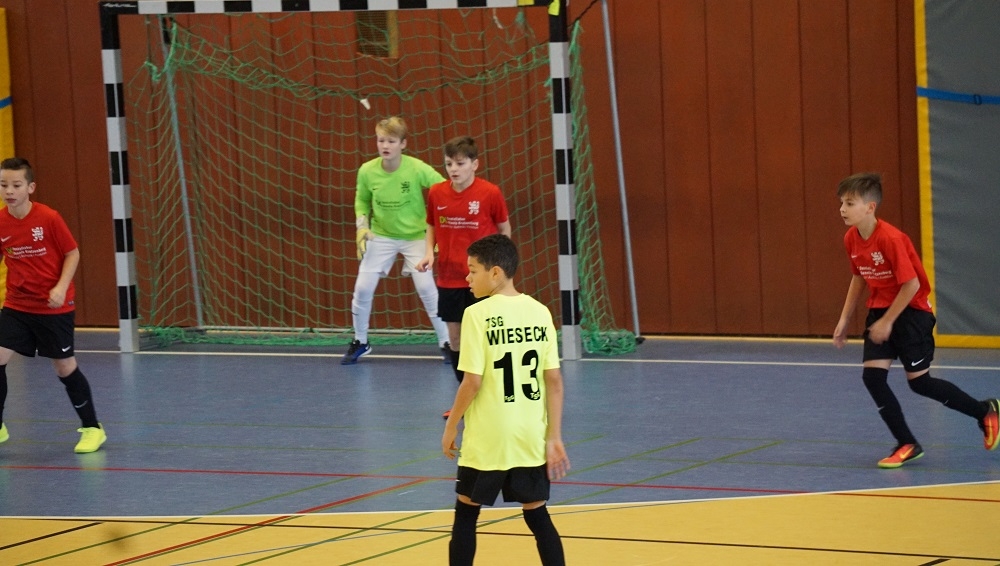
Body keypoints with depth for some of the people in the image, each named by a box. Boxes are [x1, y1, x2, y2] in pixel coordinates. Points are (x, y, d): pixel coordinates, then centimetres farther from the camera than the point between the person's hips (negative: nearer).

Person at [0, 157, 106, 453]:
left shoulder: (49, 218, -15)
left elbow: (72, 253, -7)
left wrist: (61, 287, -18)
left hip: (54, 307, -4)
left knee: (64, 366, 3)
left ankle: (92, 428, 19)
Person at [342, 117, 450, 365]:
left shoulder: (417, 169, -22)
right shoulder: (367, 171, -13)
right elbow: (362, 200, 7)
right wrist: (362, 226, -7)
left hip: (415, 236, -3)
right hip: (381, 237, 3)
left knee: (427, 288, -10)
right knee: (362, 288, -1)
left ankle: (445, 342, 8)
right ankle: (360, 342, 21)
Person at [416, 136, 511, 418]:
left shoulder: (490, 193, -9)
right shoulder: (436, 193, 0)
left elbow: (504, 228, 3)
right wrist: (429, 252, -3)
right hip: (448, 277, 4)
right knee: (455, 339, 10)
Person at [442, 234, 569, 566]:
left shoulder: (477, 315, -11)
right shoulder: (540, 312, 2)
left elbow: (472, 382, -14)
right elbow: (554, 380, 1)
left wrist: (451, 426, 0)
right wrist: (554, 438, 4)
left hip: (487, 439, -4)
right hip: (531, 437, 4)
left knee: (466, 515, 11)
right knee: (537, 516, 12)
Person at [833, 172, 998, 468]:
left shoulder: (891, 239, -26)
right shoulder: (851, 239, -2)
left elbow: (911, 284, -23)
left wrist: (887, 322, -20)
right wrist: (844, 320, 12)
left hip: (911, 311, -7)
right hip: (880, 310, 7)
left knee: (918, 381, -1)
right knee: (872, 375, -7)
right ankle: (907, 445, 3)